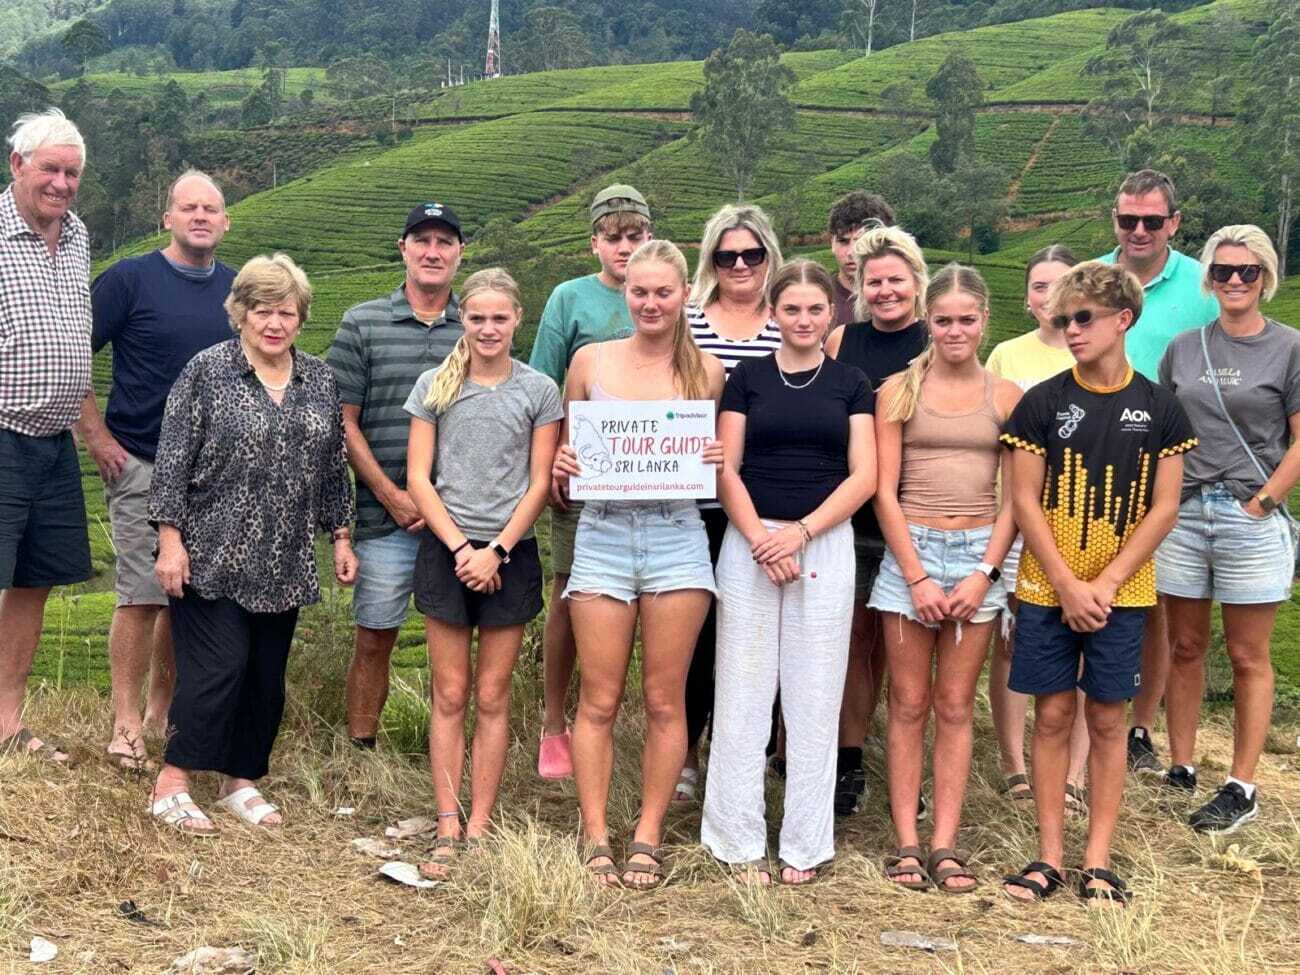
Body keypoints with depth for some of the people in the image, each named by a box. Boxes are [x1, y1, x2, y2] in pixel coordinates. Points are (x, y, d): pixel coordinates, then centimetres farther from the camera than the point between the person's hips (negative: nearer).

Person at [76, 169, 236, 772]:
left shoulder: (238, 289, 10)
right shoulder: (130, 279, -4)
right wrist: (96, 435, -8)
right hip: (143, 467, -5)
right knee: (142, 596, -6)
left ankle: (161, 713, 22)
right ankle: (126, 727, 2)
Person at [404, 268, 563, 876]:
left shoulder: (539, 391, 3)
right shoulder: (435, 387, 5)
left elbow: (540, 484, 0)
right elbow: (418, 477, 2)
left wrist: (496, 550, -9)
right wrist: (459, 546, -8)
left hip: (510, 554, 0)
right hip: (445, 550, 1)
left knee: (492, 698, 4)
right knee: (449, 696, 2)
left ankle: (480, 830, 9)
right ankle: (448, 831, 6)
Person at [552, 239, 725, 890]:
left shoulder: (706, 370, 6)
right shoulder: (590, 361, 6)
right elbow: (566, 452, 14)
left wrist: (716, 461, -7)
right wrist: (562, 468, -7)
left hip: (676, 536, 0)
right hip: (602, 535, 0)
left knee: (665, 701, 4)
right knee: (598, 701, 1)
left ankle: (648, 837, 15)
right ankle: (596, 837, 11)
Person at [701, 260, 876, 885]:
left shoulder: (850, 384, 8)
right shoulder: (748, 377, 7)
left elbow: (863, 476, 1)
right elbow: (725, 470, 1)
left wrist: (800, 532, -11)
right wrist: (760, 538, -12)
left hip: (826, 546, 0)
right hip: (749, 543, 0)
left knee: (814, 699, 4)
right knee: (743, 694, 1)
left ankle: (805, 845, 13)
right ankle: (741, 841, 11)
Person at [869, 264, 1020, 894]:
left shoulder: (1006, 397, 6)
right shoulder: (899, 391, 3)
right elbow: (885, 492, -1)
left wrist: (983, 573, -7)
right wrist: (917, 577, -9)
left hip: (979, 555, 1)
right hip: (910, 550, -1)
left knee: (955, 706, 5)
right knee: (908, 704, 2)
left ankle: (945, 844, 10)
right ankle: (906, 842, 7)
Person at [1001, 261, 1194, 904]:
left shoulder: (1159, 409, 0)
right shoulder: (1042, 403, -2)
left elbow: (1163, 508, -1)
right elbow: (1024, 501, -4)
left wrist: (1106, 584, -10)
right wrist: (1068, 585, -11)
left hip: (1121, 592, 0)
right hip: (1048, 590, 0)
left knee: (1107, 719, 6)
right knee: (1053, 715, 4)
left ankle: (1098, 860, 14)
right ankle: (1049, 856, 13)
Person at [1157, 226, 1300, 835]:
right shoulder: (1184, 349, 9)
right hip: (1184, 514, 4)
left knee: (1249, 658, 3)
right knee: (1185, 649, 10)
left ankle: (1241, 789, 8)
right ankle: (1180, 771, 19)